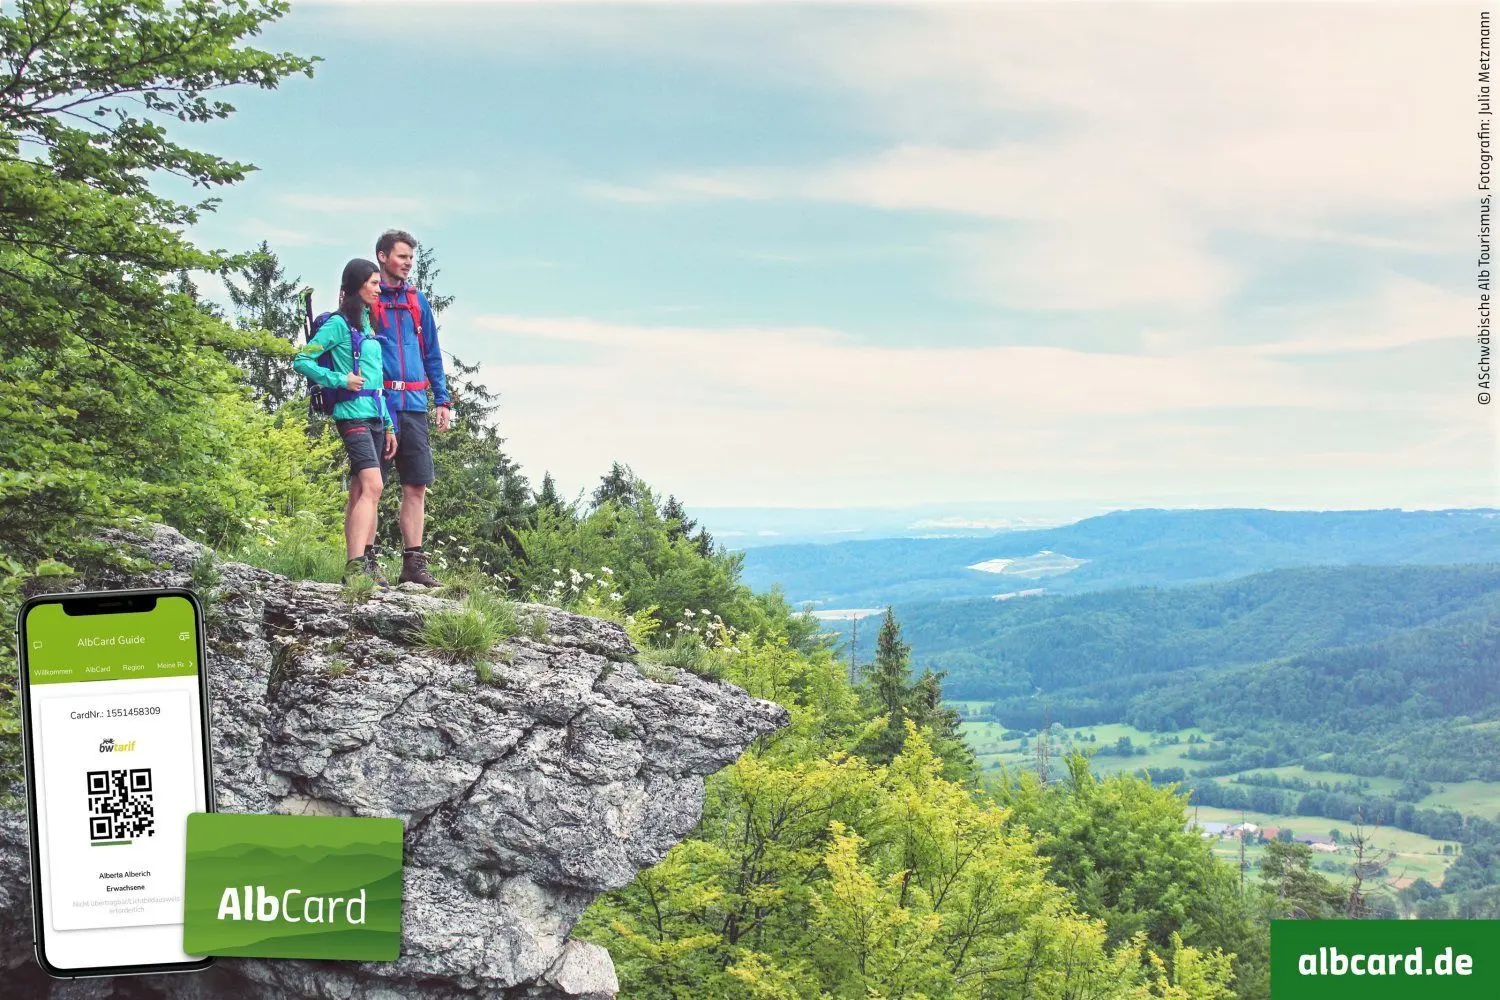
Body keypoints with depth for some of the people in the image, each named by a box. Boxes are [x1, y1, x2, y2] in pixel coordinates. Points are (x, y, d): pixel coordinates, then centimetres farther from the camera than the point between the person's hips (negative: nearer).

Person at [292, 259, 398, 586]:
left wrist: (388, 425, 19)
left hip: (374, 417, 8)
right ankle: (356, 566, -26)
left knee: (360, 492, 8)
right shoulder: (339, 323, -4)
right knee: (372, 486, -21)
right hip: (353, 414, -8)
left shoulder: (367, 325, 20)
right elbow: (302, 360, -7)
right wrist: (340, 380, -13)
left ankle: (362, 564, 9)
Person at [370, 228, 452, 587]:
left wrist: (442, 401, 12)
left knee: (417, 487, 4)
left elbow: (432, 354, 19)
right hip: (378, 404, -5)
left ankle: (413, 563, 9)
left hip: (414, 407, 5)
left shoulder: (417, 301, 16)